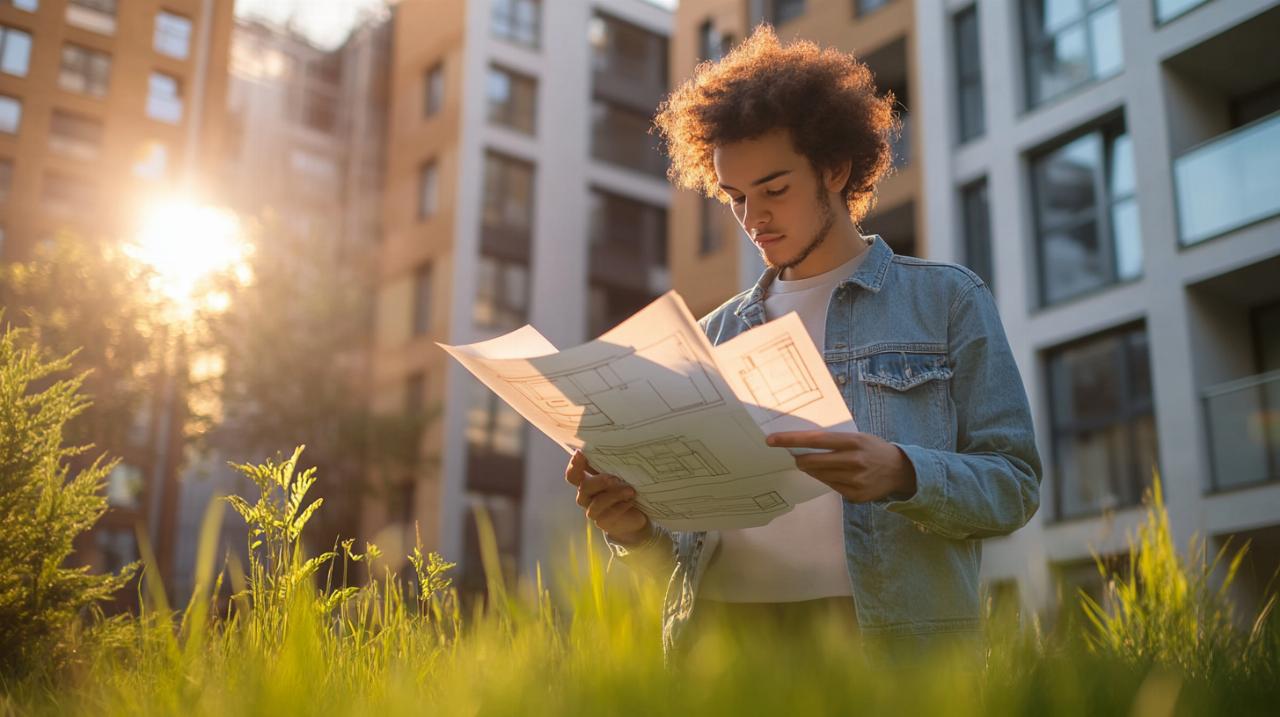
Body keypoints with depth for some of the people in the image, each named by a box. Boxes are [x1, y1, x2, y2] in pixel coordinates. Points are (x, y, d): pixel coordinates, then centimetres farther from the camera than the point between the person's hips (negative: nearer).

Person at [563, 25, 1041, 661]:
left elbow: (1014, 484, 5)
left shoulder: (945, 299, 12)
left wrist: (903, 474, -15)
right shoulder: (716, 334, 21)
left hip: (889, 629, -2)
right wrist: (636, 531, -2)